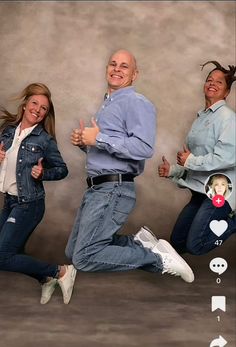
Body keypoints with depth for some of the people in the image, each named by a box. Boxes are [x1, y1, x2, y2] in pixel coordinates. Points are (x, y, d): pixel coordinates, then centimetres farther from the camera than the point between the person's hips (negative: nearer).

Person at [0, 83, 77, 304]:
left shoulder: (44, 140, -10)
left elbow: (62, 169, -2)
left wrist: (43, 174, -19)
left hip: (29, 204, -6)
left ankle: (61, 272, 2)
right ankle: (46, 279, 35)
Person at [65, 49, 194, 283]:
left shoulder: (136, 103, -9)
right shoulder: (106, 105, 21)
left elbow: (144, 148, -25)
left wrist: (99, 139, -19)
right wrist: (83, 142, 8)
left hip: (113, 189, -10)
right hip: (96, 188, 10)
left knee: (84, 258, -13)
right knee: (73, 252, 12)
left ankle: (157, 259, -3)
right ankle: (139, 243, 13)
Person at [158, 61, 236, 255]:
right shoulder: (201, 118, 13)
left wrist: (190, 161, -14)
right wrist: (172, 171, 6)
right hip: (200, 190, 8)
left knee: (194, 246, -11)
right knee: (177, 244, 11)